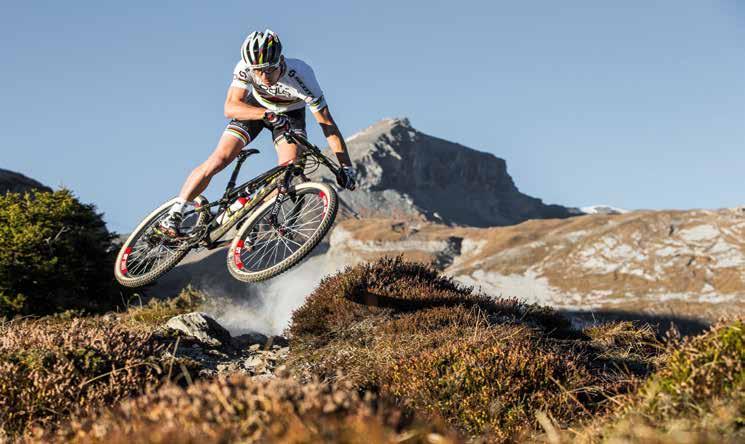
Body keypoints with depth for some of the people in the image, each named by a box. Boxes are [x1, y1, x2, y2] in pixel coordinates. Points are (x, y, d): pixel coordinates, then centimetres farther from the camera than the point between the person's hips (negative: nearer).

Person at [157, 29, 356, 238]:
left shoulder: (301, 76, -38)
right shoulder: (245, 68, -33)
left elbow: (327, 123, -34)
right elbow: (231, 107, -37)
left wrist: (346, 166, -38)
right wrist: (267, 114, -52)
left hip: (290, 114, 0)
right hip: (254, 108, 1)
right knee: (219, 159, -13)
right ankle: (174, 215, -3)